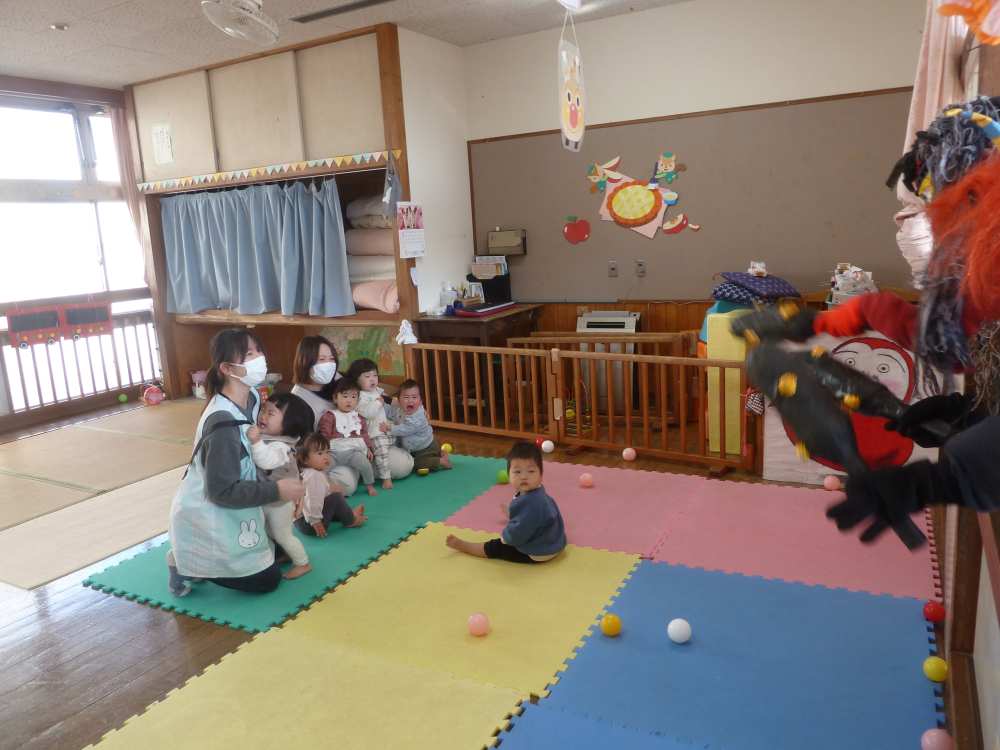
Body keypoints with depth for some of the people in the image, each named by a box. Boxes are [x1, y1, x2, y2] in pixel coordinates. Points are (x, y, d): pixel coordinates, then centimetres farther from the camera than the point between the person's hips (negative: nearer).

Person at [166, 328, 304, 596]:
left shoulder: (252, 397, -5)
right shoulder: (223, 424, -31)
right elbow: (223, 491, -28)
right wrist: (277, 490, -25)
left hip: (227, 514, 9)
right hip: (207, 521, -9)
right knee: (268, 579, 1)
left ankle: (193, 557, 19)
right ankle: (187, 565, 8)